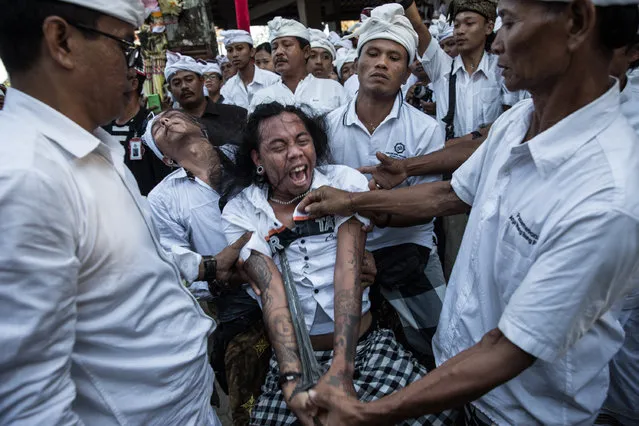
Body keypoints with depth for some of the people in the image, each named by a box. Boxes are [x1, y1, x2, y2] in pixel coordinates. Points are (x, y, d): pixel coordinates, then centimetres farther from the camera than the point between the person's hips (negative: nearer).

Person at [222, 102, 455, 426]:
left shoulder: (345, 181, -4)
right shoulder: (240, 213, -2)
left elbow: (348, 272, -14)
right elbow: (272, 291, -13)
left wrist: (341, 368, -23)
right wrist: (291, 379, -26)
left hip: (366, 345, 0)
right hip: (293, 357, 1)